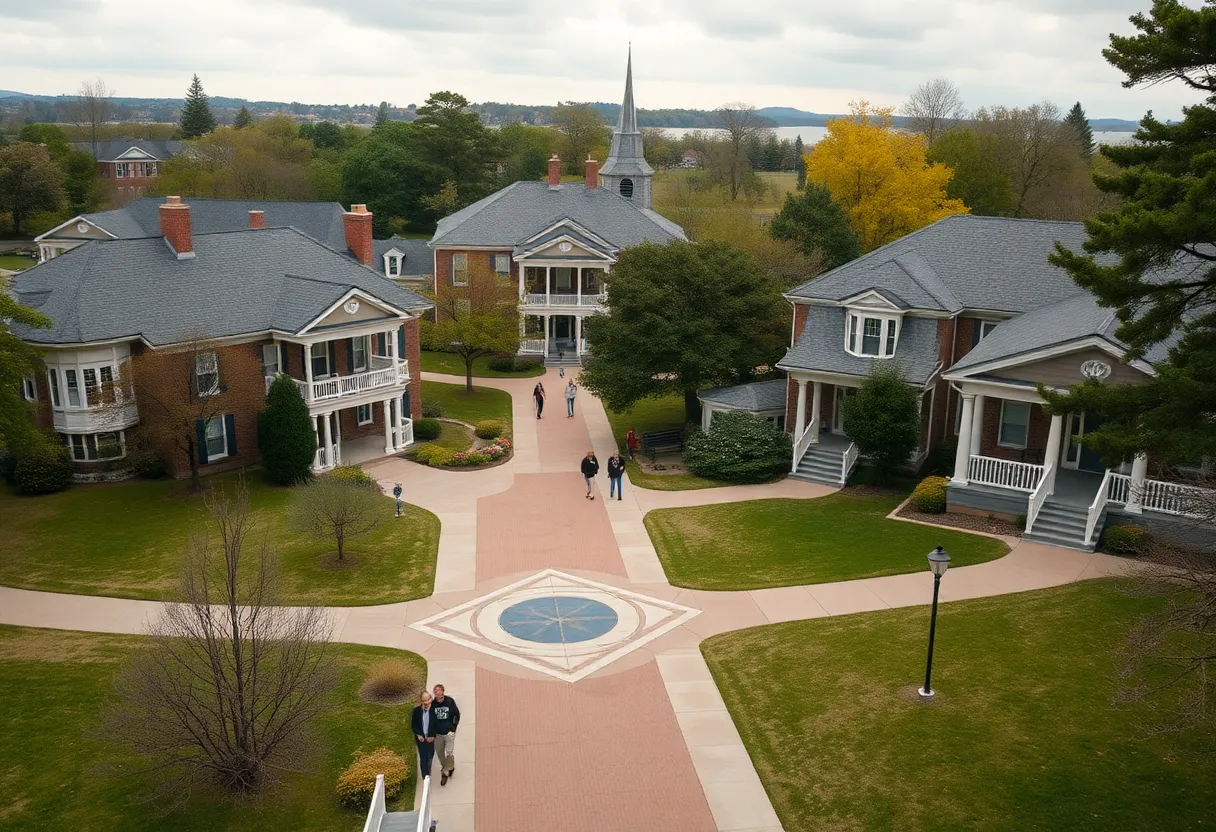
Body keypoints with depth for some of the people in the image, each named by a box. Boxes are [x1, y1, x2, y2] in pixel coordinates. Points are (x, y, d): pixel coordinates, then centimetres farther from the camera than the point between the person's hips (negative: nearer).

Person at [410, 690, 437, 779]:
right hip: (421, 738, 0)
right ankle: (425, 775, 6)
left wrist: (433, 736, -9)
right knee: (423, 757, -3)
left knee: (430, 757, 10)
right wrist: (418, 735, -7)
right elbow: (413, 725, 3)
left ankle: (427, 773, 30)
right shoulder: (416, 710, -7)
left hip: (431, 738, 0)